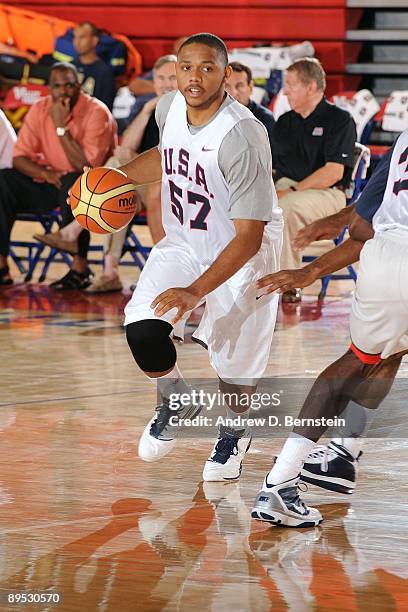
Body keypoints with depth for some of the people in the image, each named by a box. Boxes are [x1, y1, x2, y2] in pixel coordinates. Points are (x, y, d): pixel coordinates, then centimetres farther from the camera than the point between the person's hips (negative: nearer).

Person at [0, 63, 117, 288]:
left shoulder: (96, 112, -16)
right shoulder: (40, 109, -1)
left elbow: (87, 166, -23)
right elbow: (19, 158, -1)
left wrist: (62, 126, -25)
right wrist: (45, 174, -21)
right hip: (50, 183, 5)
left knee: (73, 184, -39)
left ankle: (80, 268, -29)